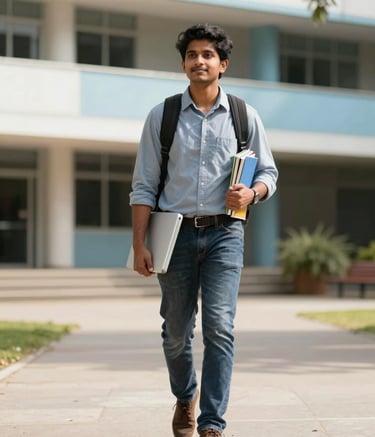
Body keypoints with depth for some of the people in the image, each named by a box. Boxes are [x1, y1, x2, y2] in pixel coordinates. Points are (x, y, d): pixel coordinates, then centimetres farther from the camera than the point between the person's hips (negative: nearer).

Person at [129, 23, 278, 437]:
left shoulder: (244, 117, 6)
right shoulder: (161, 116, 5)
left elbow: (268, 173, 13)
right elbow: (143, 186, 3)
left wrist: (251, 192, -11)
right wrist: (139, 245, -5)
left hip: (223, 233, -1)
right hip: (177, 233, 1)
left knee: (219, 327, -14)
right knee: (176, 332, 9)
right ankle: (185, 397, 37)